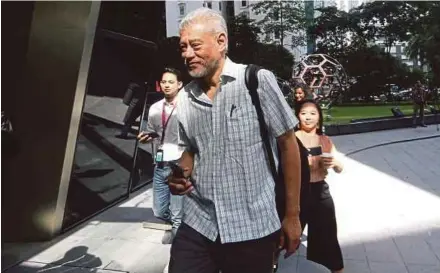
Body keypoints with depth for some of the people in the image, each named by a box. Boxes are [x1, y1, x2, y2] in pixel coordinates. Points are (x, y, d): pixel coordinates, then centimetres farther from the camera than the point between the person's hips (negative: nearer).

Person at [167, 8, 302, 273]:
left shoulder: (258, 81, -10)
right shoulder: (185, 97, 3)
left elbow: (288, 144, -6)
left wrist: (292, 215, -5)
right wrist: (181, 174, -6)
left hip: (253, 228, -3)